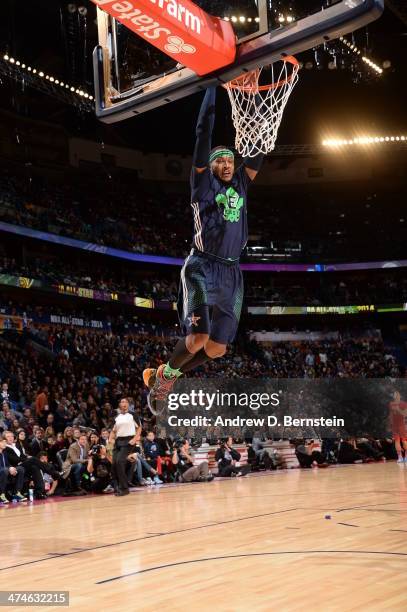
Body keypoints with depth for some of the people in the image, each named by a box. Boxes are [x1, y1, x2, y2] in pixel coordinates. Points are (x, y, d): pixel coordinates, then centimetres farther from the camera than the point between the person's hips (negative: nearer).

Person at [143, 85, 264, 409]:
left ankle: (164, 376, 25)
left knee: (217, 348, 3)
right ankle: (166, 374, 10)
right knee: (198, 337, -20)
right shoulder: (203, 182, 3)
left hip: (231, 273, 6)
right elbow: (204, 132, -3)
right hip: (202, 268, -6)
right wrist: (213, 86, -3)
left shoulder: (241, 185, 17)